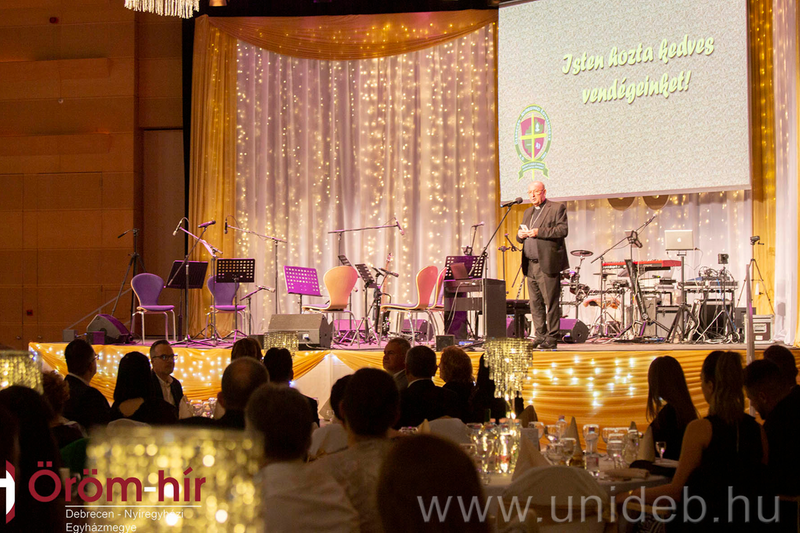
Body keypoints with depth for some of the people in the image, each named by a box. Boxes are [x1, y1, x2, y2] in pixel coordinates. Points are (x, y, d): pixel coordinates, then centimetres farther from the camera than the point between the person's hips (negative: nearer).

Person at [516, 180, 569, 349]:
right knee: (535, 303, 7)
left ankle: (551, 339, -3)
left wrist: (539, 232, -18)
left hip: (547, 264, -7)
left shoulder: (557, 208, 1)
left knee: (551, 302, -6)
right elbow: (522, 236, 24)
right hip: (530, 265, 7)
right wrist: (520, 235, 0)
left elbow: (563, 230, -11)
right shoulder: (528, 212, 23)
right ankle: (540, 337, 14)